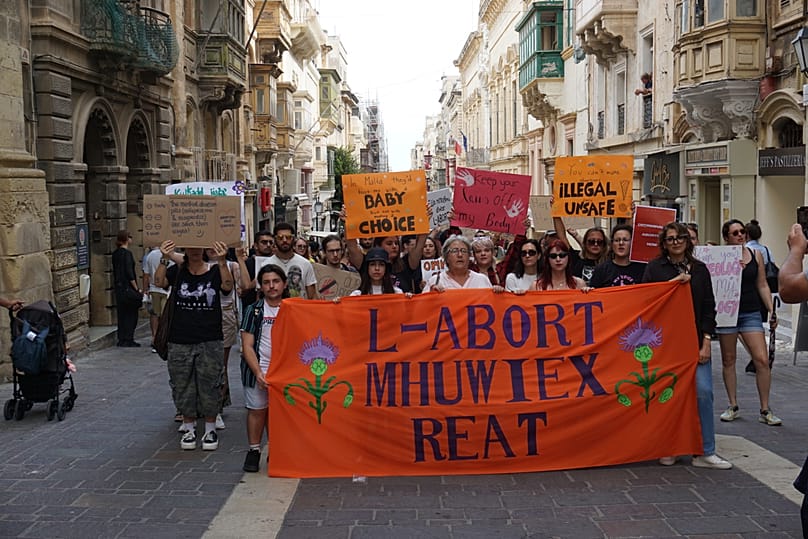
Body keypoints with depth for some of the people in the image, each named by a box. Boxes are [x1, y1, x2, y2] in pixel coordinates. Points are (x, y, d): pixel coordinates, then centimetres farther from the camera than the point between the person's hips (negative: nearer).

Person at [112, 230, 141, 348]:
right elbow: (129, 273, -19)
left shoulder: (115, 254, 10)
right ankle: (128, 340, 0)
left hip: (118, 287, 8)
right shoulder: (127, 253, -15)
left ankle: (121, 339, 16)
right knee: (131, 314, -1)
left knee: (121, 313, 12)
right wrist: (137, 289, -13)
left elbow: (114, 271, 16)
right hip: (128, 288, -8)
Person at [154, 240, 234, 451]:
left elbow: (228, 286, -20)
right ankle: (189, 428, 25)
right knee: (183, 387, 9)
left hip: (210, 342, -2)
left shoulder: (214, 271, -1)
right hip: (180, 341, 2)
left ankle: (210, 429, 19)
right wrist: (164, 259, -31)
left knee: (209, 386, 5)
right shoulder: (177, 271, 3)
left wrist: (222, 261, -35)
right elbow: (159, 281, -14)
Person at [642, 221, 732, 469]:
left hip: (695, 341, 2)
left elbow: (708, 307, 8)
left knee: (703, 392, -6)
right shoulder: (655, 268, 3)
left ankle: (705, 452, 2)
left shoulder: (699, 269, 10)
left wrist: (706, 342, 0)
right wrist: (674, 282, -13)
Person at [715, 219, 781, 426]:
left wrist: (771, 310, 7)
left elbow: (762, 285, 12)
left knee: (762, 360, -7)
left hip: (751, 313, 2)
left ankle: (765, 410, 4)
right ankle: (733, 406, 20)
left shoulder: (756, 255, 7)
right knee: (728, 360, 7)